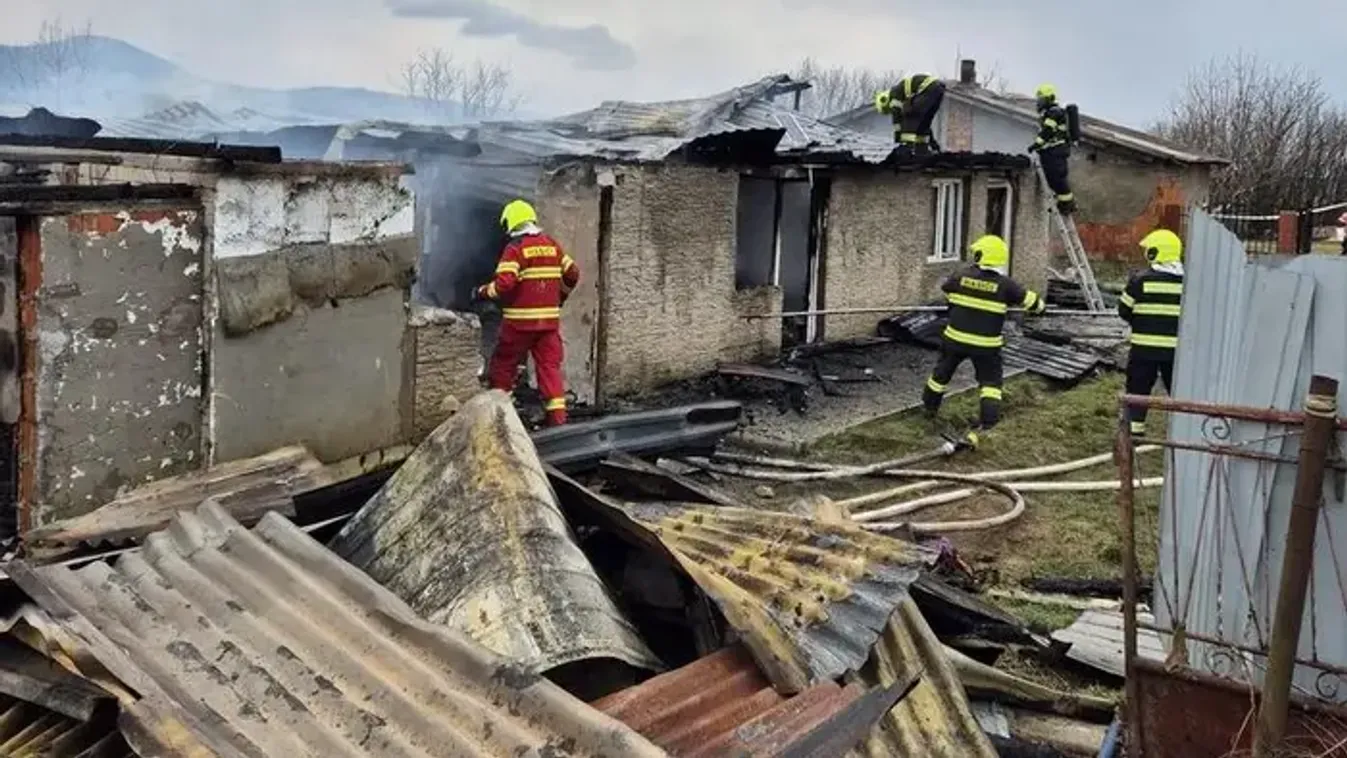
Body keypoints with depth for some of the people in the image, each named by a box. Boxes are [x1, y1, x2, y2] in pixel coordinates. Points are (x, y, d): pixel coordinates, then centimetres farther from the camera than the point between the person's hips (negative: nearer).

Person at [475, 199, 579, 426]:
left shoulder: (515, 249, -9)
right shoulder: (552, 245, 10)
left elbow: (504, 284, -19)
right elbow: (573, 274, 13)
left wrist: (483, 292, -2)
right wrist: (560, 296, 28)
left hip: (520, 321, -5)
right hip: (550, 318, 5)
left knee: (503, 366, 9)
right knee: (550, 365, 6)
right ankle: (557, 417, -1)